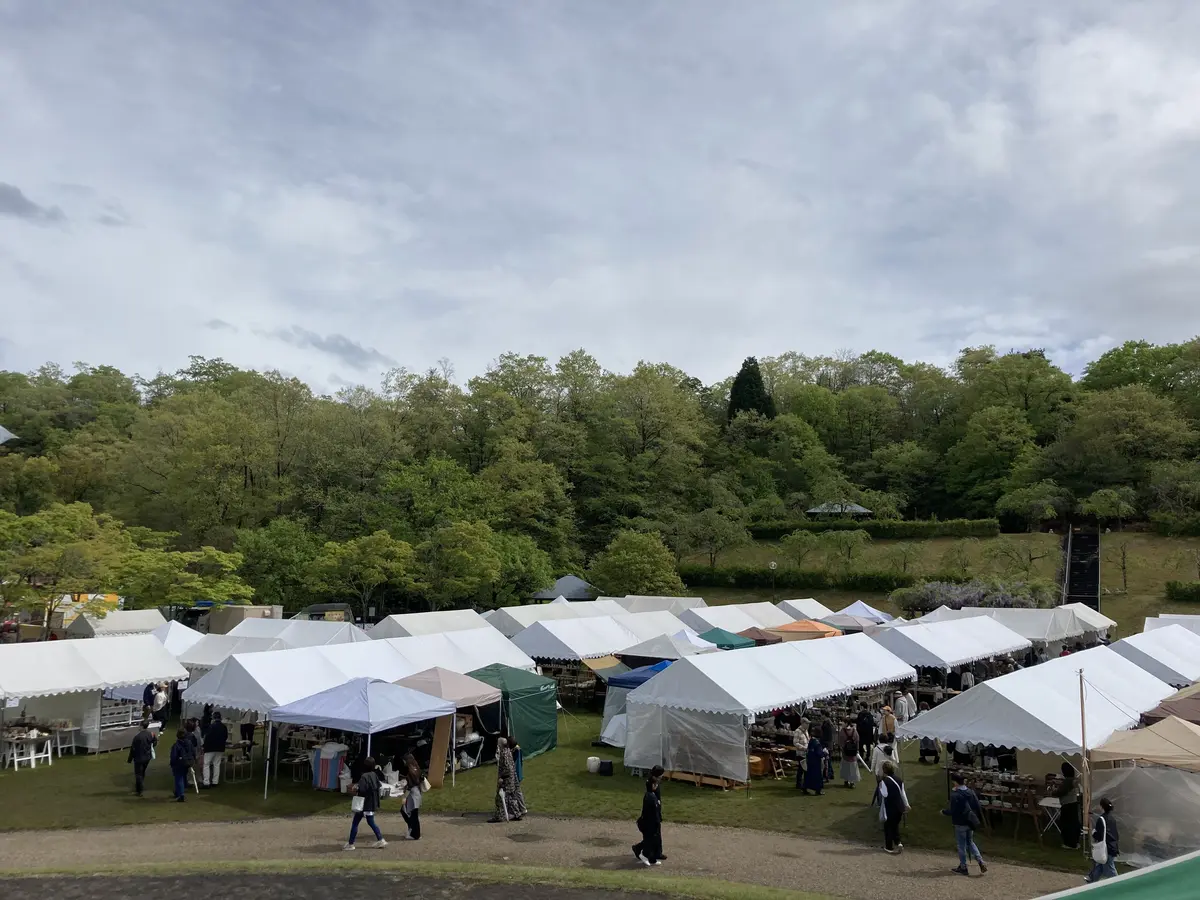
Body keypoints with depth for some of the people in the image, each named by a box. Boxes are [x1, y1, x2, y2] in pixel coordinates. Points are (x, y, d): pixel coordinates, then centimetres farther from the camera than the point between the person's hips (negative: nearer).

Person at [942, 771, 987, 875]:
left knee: (961, 845, 7)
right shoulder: (971, 792, 0)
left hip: (960, 823, -6)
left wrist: (944, 812, -3)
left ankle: (963, 867, 16)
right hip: (970, 822, 6)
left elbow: (953, 811, -20)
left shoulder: (955, 795, -21)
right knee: (970, 842, 21)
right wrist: (980, 819, 16)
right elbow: (978, 807, 4)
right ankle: (981, 862, 8)